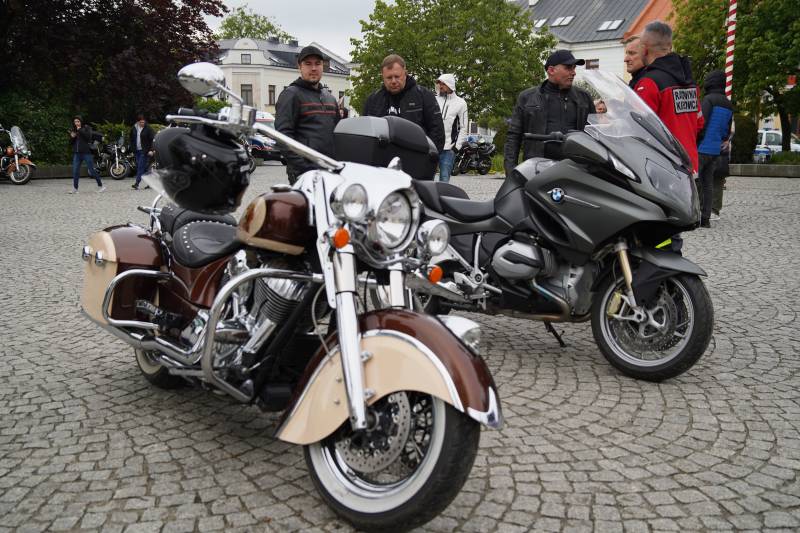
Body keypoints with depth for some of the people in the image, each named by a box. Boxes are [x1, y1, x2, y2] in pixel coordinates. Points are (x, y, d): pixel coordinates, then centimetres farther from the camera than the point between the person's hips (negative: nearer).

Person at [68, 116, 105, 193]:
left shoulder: (87, 128, 3)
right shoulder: (73, 130, 15)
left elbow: (88, 136, -15)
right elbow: (71, 143, 16)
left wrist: (80, 130, -12)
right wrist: (72, 137, -3)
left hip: (86, 152, -5)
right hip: (76, 153, 5)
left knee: (91, 170, -5)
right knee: (75, 171, 1)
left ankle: (100, 186, 5)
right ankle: (74, 188, 8)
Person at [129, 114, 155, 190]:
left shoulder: (148, 128, -6)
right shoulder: (134, 128, 9)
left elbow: (152, 140, -8)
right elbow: (132, 139, 19)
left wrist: (151, 150, -15)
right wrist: (133, 149, 14)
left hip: (144, 151, -6)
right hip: (137, 151, 6)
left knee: (141, 167, -11)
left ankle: (137, 183, -14)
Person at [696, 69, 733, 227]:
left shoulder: (709, 99, -10)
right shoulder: (728, 105, 15)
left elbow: (701, 124, -16)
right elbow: (727, 131, 18)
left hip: (702, 149, -8)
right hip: (715, 150, 8)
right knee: (708, 183, 9)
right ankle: (705, 218, 8)